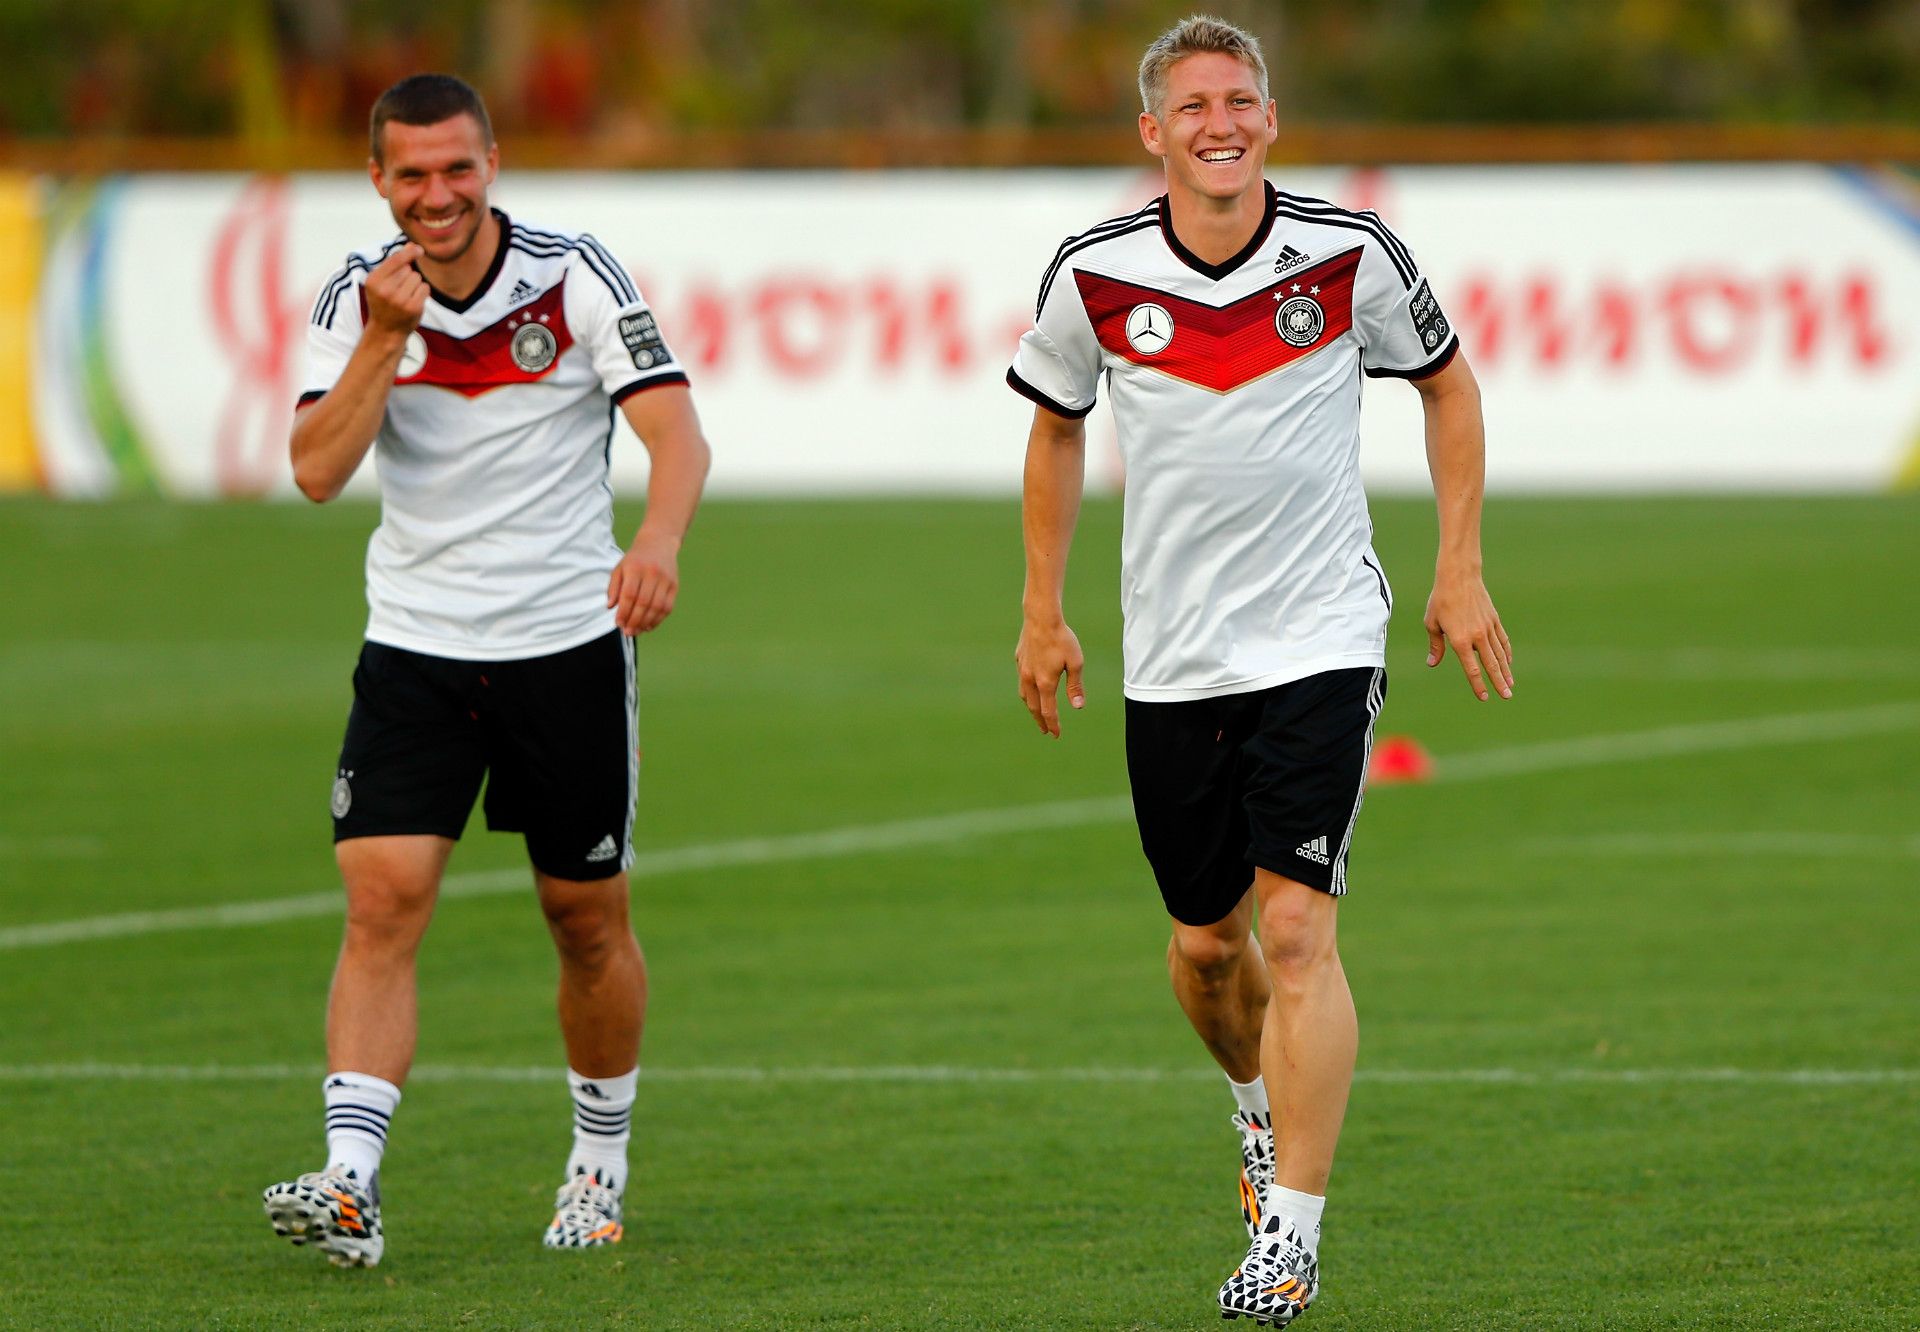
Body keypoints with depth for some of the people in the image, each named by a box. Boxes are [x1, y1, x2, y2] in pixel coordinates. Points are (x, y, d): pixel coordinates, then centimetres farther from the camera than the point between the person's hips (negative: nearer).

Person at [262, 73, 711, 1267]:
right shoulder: (358, 299, -1)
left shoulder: (577, 280, -8)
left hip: (568, 643, -1)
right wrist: (387, 339, -20)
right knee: (382, 903, -14)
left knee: (589, 921, 8)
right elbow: (318, 472, -10)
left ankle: (602, 1167, 29)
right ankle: (350, 1184, -20)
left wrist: (658, 544, -36)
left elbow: (678, 432, -17)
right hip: (415, 650, 1)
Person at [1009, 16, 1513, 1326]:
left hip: (1319, 641, -3)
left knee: (1295, 928, -15)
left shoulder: (1351, 256, -8)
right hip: (1171, 661, 3)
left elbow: (1446, 381, 10)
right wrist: (1043, 606, 13)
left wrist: (1462, 568, 5)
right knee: (1207, 945, 12)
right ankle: (1263, 1107, 45)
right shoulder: (1095, 277, -5)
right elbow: (1057, 423, 14)